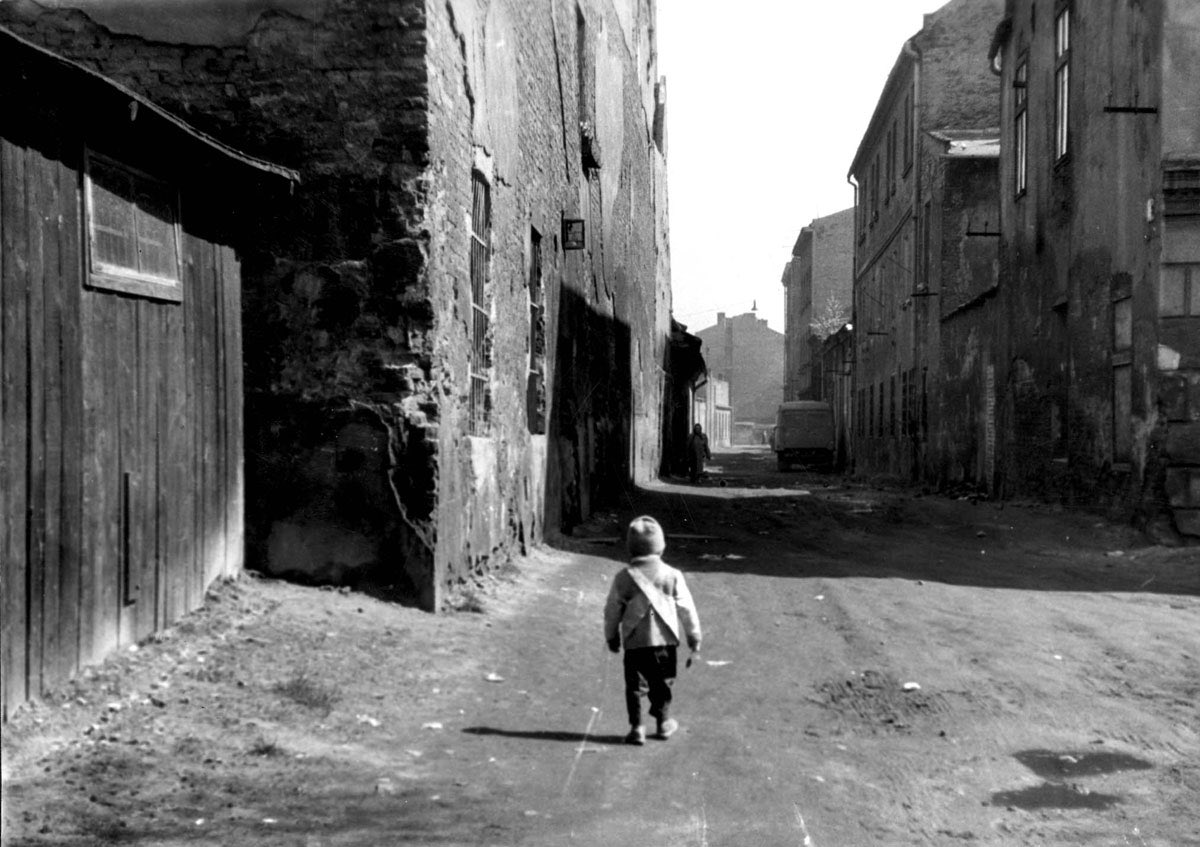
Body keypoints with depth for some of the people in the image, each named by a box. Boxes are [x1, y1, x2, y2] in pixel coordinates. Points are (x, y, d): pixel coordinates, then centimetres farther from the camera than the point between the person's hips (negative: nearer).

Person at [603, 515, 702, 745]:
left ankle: (636, 727, 2)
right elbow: (686, 608, 0)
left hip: (634, 642, -1)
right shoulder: (672, 576, -6)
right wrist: (694, 637, 11)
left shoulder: (623, 577, -5)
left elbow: (612, 610, 2)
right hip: (664, 640, 1)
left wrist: (611, 636, 17)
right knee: (663, 683, 16)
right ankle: (664, 722, 26)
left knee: (635, 685, 7)